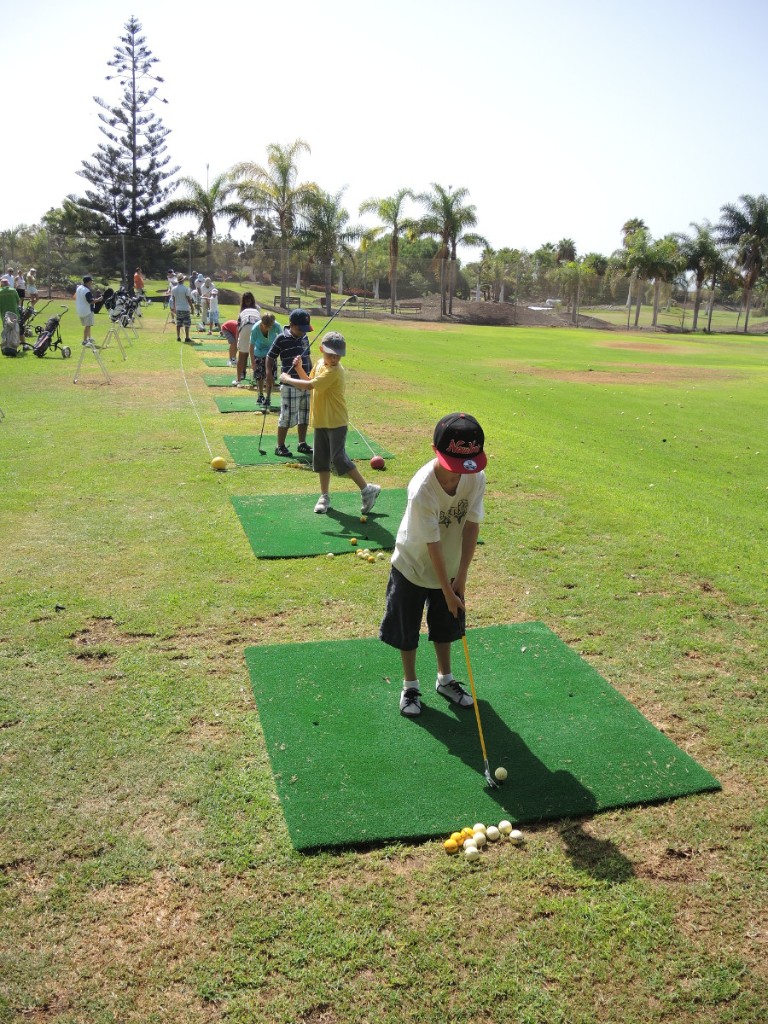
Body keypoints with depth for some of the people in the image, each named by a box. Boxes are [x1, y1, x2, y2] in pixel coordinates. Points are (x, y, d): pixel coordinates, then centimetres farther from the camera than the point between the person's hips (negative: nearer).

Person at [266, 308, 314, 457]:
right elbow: (270, 357, -6)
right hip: (290, 385, -6)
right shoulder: (281, 339, -10)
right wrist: (269, 374, -17)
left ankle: (302, 444, 27)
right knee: (287, 417, -3)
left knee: (304, 415, 14)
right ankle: (280, 447, 8)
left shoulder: (304, 338, 8)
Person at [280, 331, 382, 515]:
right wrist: (299, 369, 0)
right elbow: (310, 382, 13)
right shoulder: (319, 364, 7)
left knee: (339, 458, -9)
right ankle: (324, 496, 22)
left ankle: (367, 489, 2)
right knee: (321, 459, 12)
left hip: (336, 422, -8)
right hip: (320, 420, 8)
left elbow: (310, 385, -25)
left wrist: (287, 379, -14)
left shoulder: (335, 371, -21)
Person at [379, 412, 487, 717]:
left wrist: (461, 576, -15)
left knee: (445, 625, 21)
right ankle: (410, 685, 33)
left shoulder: (476, 477, -20)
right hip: (412, 568, -4)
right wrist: (447, 590, -20)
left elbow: (472, 525, -14)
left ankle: (445, 679, 42)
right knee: (407, 630, 11)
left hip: (450, 568, 4)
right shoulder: (422, 490, -35)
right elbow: (432, 544, -28)